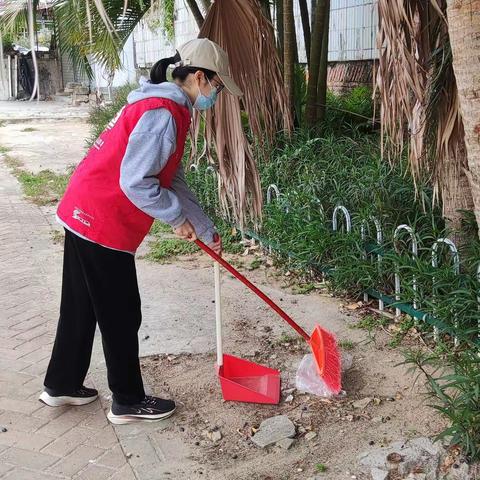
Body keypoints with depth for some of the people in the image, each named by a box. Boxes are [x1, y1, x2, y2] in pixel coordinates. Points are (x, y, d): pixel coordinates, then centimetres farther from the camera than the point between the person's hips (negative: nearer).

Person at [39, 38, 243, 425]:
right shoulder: (163, 113, -18)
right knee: (121, 316, 4)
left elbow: (173, 182, 18)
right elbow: (135, 183, -24)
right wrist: (179, 218, -10)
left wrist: (207, 231, 20)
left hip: (84, 214, 10)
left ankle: (62, 385, 34)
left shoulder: (166, 109, 15)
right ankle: (128, 402, 19)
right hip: (103, 223, -10)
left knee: (82, 307, 20)